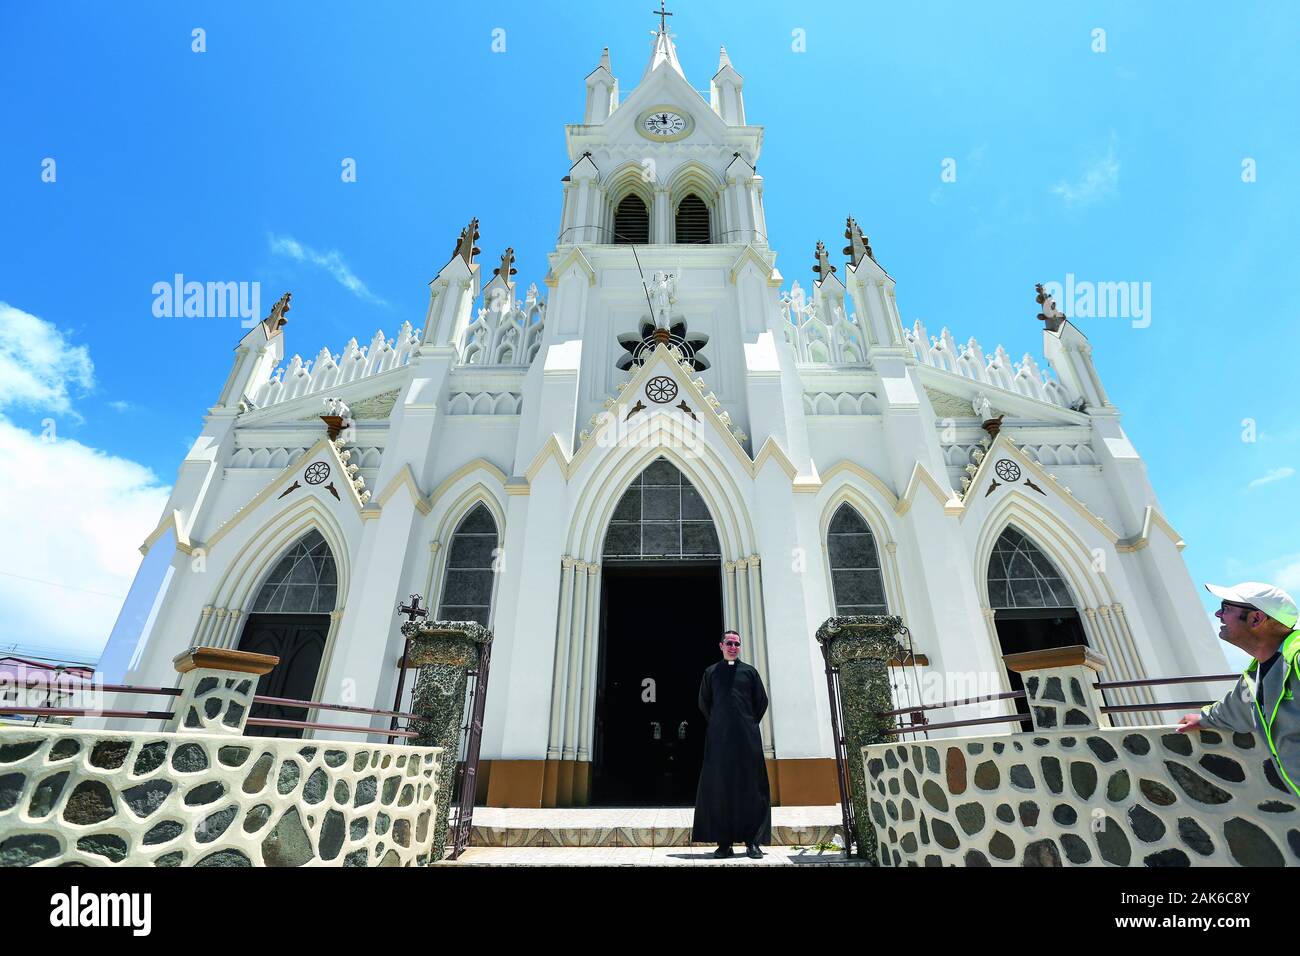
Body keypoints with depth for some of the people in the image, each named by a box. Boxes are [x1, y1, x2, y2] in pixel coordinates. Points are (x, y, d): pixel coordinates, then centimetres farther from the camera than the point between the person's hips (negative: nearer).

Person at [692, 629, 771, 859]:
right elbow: (703, 703, 14)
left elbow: (762, 701, 11)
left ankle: (752, 842, 7)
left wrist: (749, 723, 9)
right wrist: (717, 723, 9)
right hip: (719, 737, 0)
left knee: (750, 787, 0)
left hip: (747, 737, 0)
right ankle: (724, 842, 7)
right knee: (719, 787, 0)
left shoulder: (749, 671, 8)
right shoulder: (711, 672, 9)